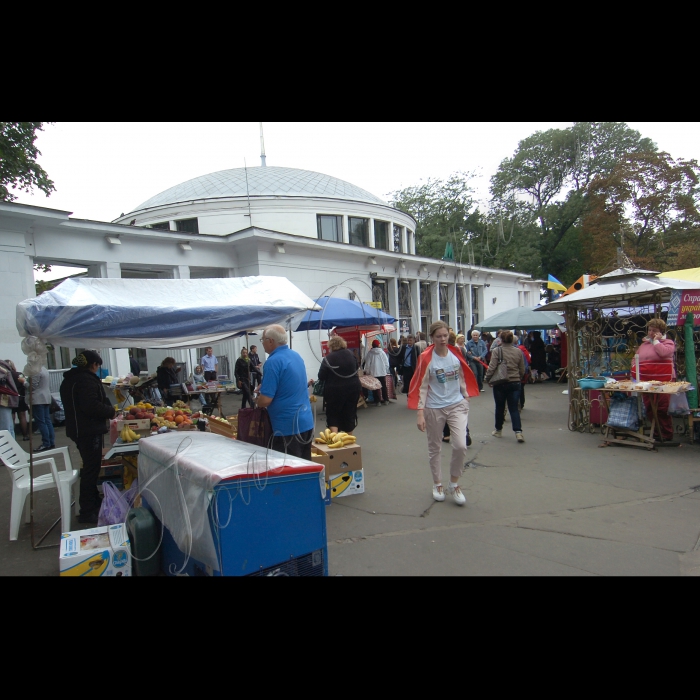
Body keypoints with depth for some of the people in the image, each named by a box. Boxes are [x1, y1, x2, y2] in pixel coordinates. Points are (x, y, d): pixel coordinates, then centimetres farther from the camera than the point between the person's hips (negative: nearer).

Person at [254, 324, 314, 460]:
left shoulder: (273, 361, -18)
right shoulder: (296, 355, 8)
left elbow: (265, 400, -20)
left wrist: (258, 400, 1)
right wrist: (265, 385, 17)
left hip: (287, 426, -8)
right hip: (306, 422, 8)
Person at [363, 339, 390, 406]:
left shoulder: (369, 353, -7)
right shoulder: (382, 352, -5)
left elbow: (367, 364, -3)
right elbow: (387, 363, -1)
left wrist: (367, 372, 8)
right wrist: (386, 371, 11)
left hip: (373, 373, -1)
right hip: (382, 372, 1)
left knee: (375, 387, 6)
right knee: (384, 386, 13)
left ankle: (377, 401, 5)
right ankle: (385, 400, 16)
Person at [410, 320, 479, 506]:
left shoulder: (455, 354, 1)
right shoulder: (426, 358, -11)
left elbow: (462, 379, 12)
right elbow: (421, 387, -11)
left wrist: (466, 401, 13)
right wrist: (420, 413, -15)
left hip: (457, 405, 3)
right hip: (434, 408, -2)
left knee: (460, 446, -8)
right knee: (435, 447, 11)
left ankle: (454, 484, 14)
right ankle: (437, 484, 31)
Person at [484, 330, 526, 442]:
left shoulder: (496, 351, -11)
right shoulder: (518, 352, 1)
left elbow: (492, 367, -14)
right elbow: (522, 370, 7)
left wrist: (487, 379, 0)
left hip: (500, 384, -2)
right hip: (515, 383, 2)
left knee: (500, 408, 12)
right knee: (514, 408, 6)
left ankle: (498, 430, 26)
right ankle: (518, 432, -6)